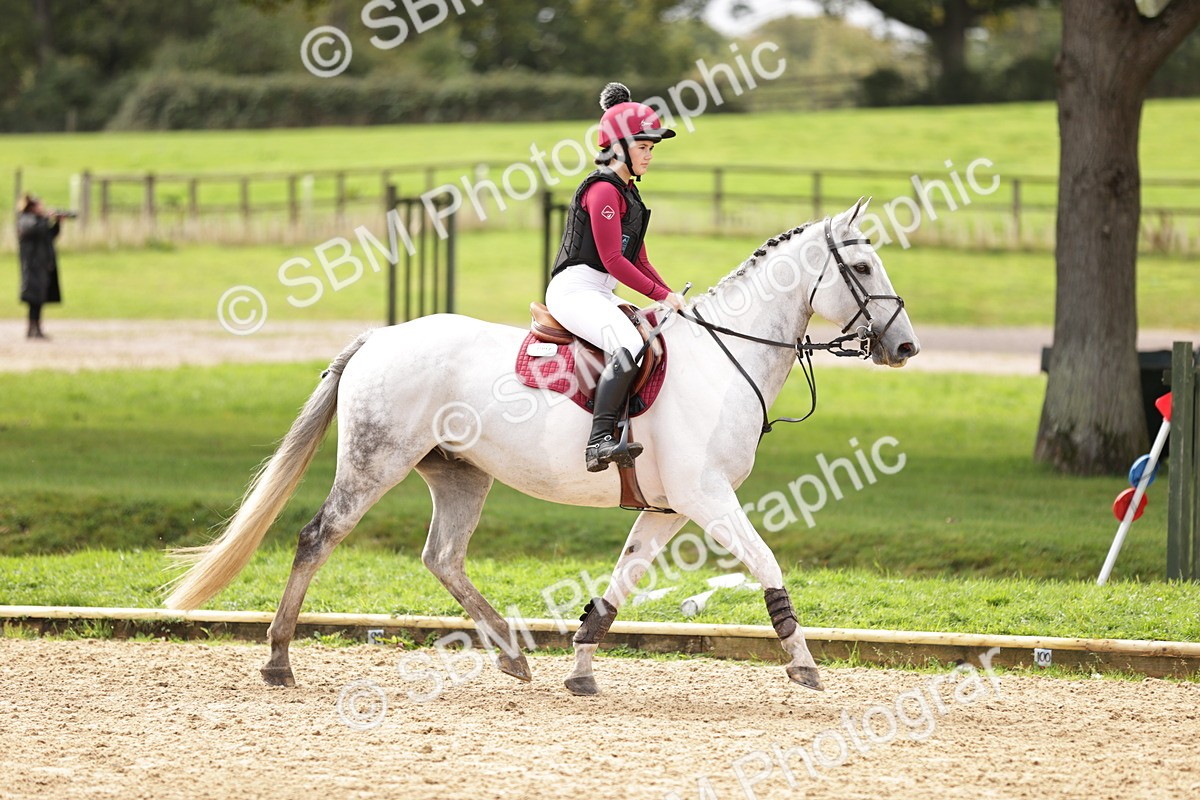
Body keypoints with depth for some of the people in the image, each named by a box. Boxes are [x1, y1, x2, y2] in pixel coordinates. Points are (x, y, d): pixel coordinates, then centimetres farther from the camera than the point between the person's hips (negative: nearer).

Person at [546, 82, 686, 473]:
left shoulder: (628, 193, 20)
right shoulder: (604, 190, -12)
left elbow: (638, 260, 23)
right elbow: (612, 260, -17)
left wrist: (672, 295, 11)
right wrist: (661, 295, -14)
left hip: (600, 295, 11)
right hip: (575, 289, -11)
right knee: (628, 348, -34)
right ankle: (599, 442, -42)